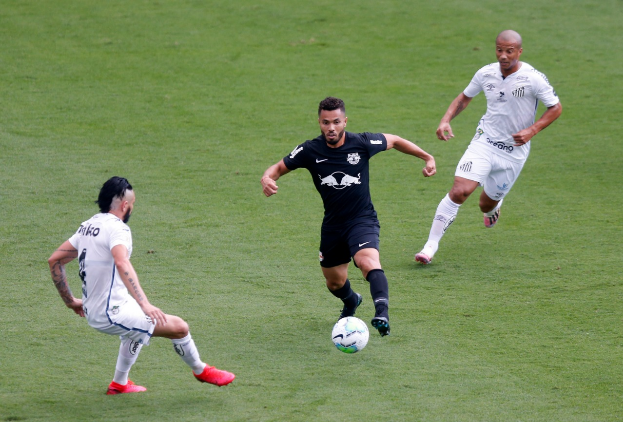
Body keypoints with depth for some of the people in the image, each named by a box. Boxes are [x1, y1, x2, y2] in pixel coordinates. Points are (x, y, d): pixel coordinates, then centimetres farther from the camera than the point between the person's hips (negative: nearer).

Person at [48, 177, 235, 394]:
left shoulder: (88, 226, 10)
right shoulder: (117, 228, -17)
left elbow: (55, 260, 16)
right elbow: (122, 264, -36)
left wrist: (70, 301, 22)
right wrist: (144, 304, -43)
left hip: (92, 310, 10)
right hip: (111, 314, -10)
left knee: (139, 321, 38)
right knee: (179, 327, -2)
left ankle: (119, 383, 38)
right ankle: (201, 370, 23)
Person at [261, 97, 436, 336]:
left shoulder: (362, 144, -13)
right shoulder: (310, 151, -11)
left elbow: (394, 141, 6)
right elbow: (280, 167, 0)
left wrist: (427, 157, 6)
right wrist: (267, 179, -24)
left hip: (362, 220, -4)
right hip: (332, 224, 4)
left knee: (368, 262, -34)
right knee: (335, 284, 17)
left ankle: (382, 314, -49)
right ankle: (351, 302, 53)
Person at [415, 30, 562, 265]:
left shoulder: (533, 79, -15)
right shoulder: (486, 74, -4)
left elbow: (555, 108, -6)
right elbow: (465, 97, 13)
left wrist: (532, 131, -20)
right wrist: (446, 120, -3)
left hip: (514, 151, -1)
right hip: (484, 142, 1)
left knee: (487, 205, 10)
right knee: (459, 191, -19)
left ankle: (494, 206, 51)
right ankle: (431, 246, -13)